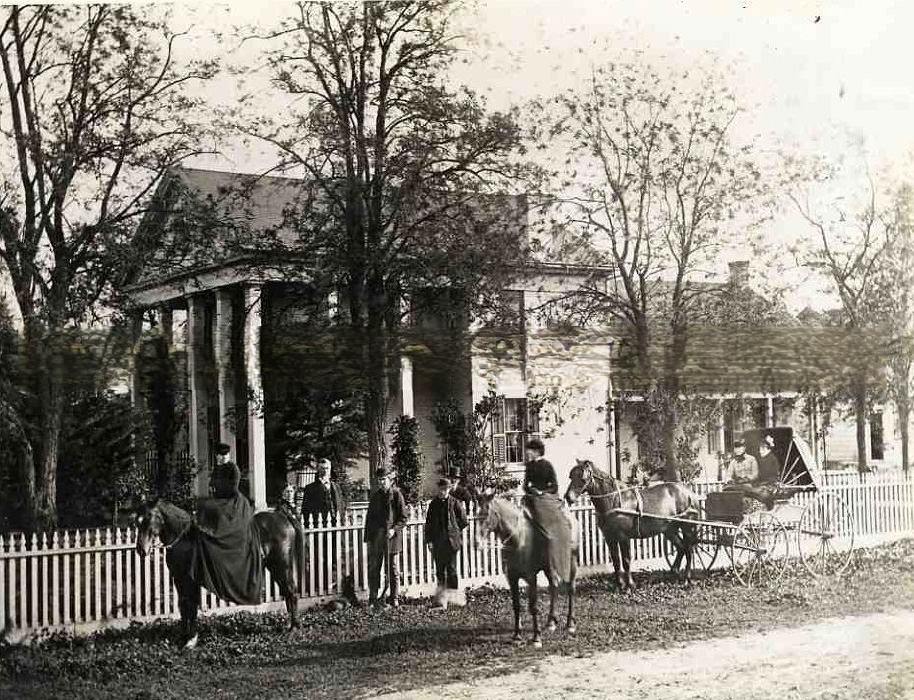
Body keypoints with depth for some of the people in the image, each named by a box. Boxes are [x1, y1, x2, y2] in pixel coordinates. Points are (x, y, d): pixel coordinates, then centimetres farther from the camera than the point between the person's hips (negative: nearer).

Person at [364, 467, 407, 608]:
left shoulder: (396, 494, 0)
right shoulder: (375, 496, 13)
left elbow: (403, 518, -2)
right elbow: (369, 517, 16)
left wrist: (394, 529, -17)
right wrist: (368, 537, 9)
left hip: (392, 537, -4)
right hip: (376, 538, 4)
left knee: (393, 569, 2)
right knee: (373, 569, 5)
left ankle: (394, 598, 9)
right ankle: (373, 598, 11)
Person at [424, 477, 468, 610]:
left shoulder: (455, 503, -1)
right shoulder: (433, 504, 8)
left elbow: (463, 521, 4)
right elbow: (429, 523, 9)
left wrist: (453, 530, 3)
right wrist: (429, 540, 3)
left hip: (451, 541, -3)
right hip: (437, 542, 3)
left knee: (450, 568, -5)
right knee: (439, 570, 6)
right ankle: (440, 600, 12)